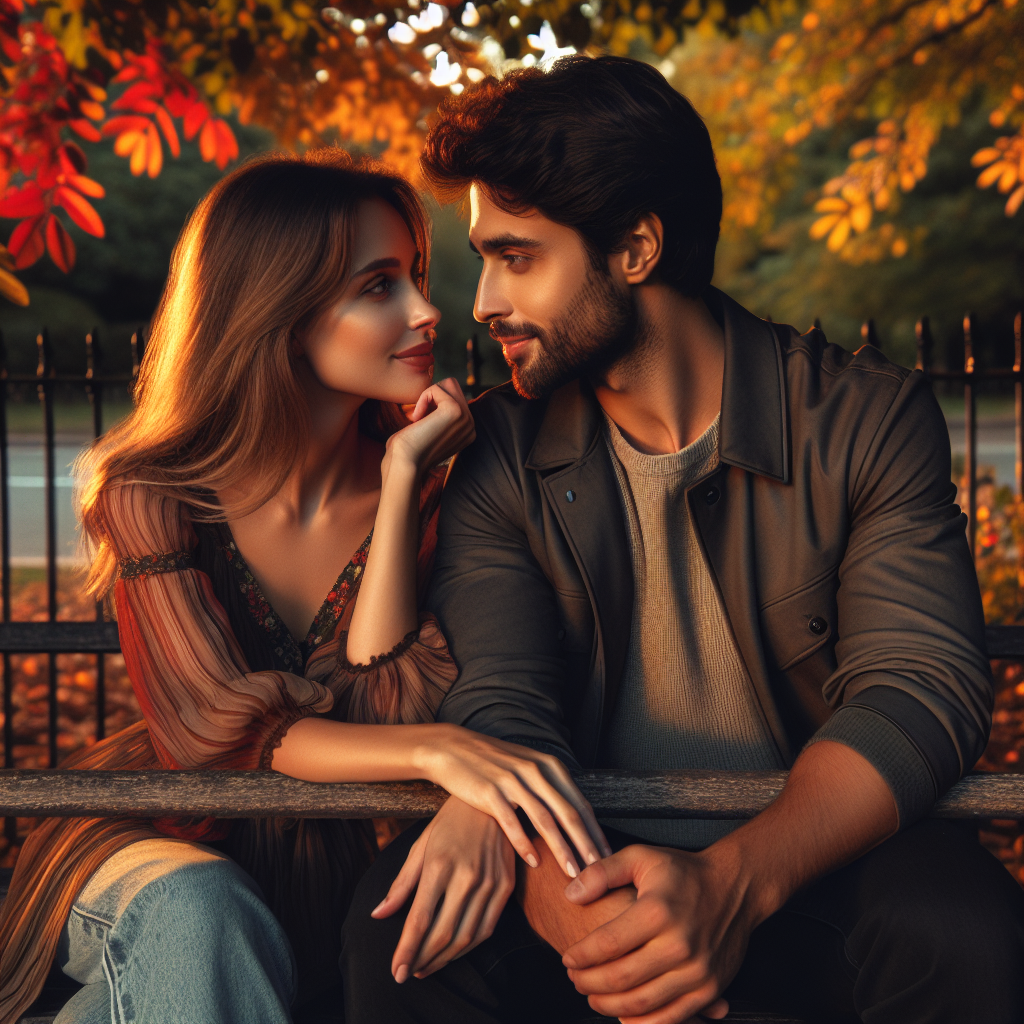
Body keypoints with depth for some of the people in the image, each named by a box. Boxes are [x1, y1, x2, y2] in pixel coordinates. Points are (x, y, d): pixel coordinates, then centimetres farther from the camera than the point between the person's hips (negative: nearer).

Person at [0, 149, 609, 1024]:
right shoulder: (154, 495, -10)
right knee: (201, 913, -35)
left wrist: (400, 483, -19)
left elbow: (383, 714, -16)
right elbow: (213, 735, -20)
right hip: (161, 835, -1)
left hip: (326, 869, 2)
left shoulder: (431, 486, -4)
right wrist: (438, 749, -35)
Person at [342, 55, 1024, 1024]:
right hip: (588, 850, 1)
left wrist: (735, 879, -34)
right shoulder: (500, 454, 0)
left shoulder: (866, 417, -6)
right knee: (400, 929, -26)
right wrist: (562, 890, -34)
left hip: (805, 858, -1)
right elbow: (500, 701, -11)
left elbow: (921, 688, -15)